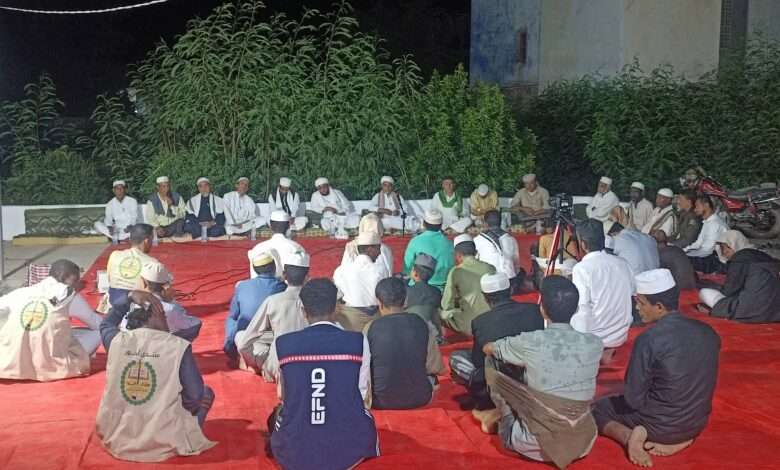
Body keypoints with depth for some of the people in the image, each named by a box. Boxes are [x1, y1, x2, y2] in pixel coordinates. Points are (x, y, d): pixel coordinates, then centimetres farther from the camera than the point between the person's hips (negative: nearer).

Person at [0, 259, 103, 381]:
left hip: (10, 365, 2)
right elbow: (97, 323, 10)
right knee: (97, 331, 9)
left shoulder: (21, 292, 7)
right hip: (51, 368, -2)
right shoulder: (70, 297, 0)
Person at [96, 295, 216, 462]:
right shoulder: (179, 347, -13)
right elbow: (195, 397, -8)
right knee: (206, 393, 19)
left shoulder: (117, 341, -4)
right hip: (162, 445, -4)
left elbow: (105, 325, 22)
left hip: (116, 441, 4)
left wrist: (129, 297, 15)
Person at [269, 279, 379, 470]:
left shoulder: (282, 343, -5)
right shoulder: (358, 342, -8)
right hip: (351, 449, -1)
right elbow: (362, 392, 3)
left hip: (294, 451, 1)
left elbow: (283, 396, 8)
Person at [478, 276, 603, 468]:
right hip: (583, 442, 4)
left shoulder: (530, 342, -13)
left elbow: (488, 348, 8)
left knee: (493, 368, 9)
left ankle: (504, 417, 31)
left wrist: (519, 357, 31)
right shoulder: (594, 344, -5)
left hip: (540, 442, -3)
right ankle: (501, 415, 31)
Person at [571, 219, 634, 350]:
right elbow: (632, 295, 9)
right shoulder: (623, 263, 1)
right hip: (621, 336, 6)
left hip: (593, 339, -6)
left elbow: (582, 309, -21)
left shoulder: (581, 268, -17)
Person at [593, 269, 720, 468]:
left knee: (597, 408, 17)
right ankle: (678, 440, 8)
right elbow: (696, 384, 9)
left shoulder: (648, 340, -24)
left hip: (661, 426, -5)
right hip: (698, 423, 6)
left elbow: (633, 399, -17)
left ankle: (630, 436, -9)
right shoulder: (708, 332, -5)